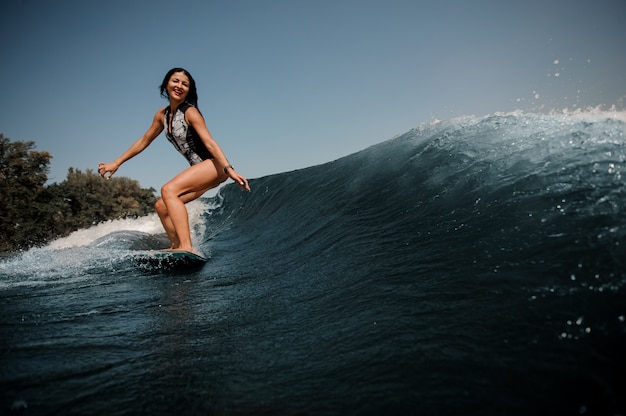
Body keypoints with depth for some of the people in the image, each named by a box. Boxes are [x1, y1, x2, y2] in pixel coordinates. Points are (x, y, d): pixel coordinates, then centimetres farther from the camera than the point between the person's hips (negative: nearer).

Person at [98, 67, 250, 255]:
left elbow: (209, 143, -20)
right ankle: (176, 247, 16)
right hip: (200, 169, 8)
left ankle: (187, 247, -35)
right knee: (162, 206, 8)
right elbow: (144, 141, 20)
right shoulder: (162, 115, 11)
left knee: (168, 190, -26)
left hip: (214, 165, -8)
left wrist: (229, 170, -31)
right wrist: (116, 163, 23)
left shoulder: (190, 112, -11)